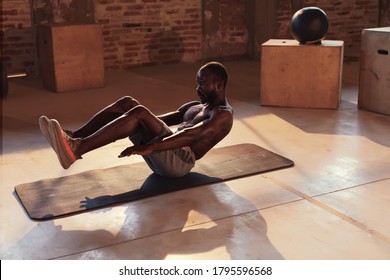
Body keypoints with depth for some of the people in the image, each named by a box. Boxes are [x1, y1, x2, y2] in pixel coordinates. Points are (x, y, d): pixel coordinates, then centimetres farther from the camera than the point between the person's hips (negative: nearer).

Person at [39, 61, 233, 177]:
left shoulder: (223, 115, -5)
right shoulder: (195, 106, 26)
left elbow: (191, 135, -23)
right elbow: (161, 119, 25)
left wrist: (148, 148, -36)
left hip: (180, 160, -9)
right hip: (161, 158, 9)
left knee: (139, 113, -29)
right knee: (127, 103, -5)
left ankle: (76, 150, -38)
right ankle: (72, 138, -13)